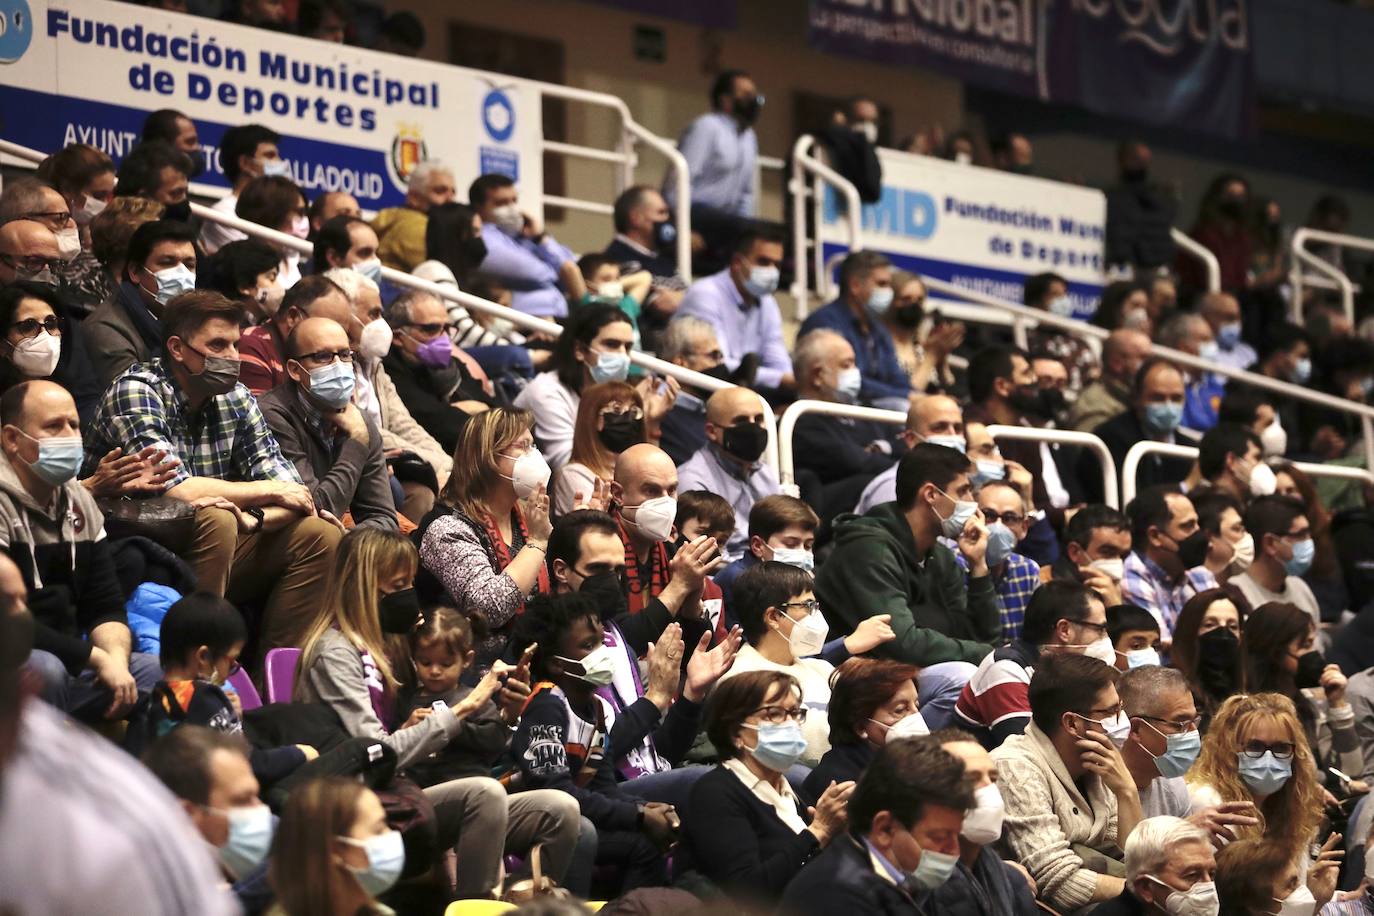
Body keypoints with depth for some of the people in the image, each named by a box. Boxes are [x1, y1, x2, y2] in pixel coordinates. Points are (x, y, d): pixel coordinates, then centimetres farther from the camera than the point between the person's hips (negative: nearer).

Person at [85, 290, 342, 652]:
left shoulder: (235, 398, 5)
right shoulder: (135, 392, -14)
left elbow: (290, 490, 0)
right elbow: (177, 490, -26)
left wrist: (253, 519, -23)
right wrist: (268, 492, -14)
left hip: (214, 548, 7)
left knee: (320, 534, -6)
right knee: (215, 521, -32)